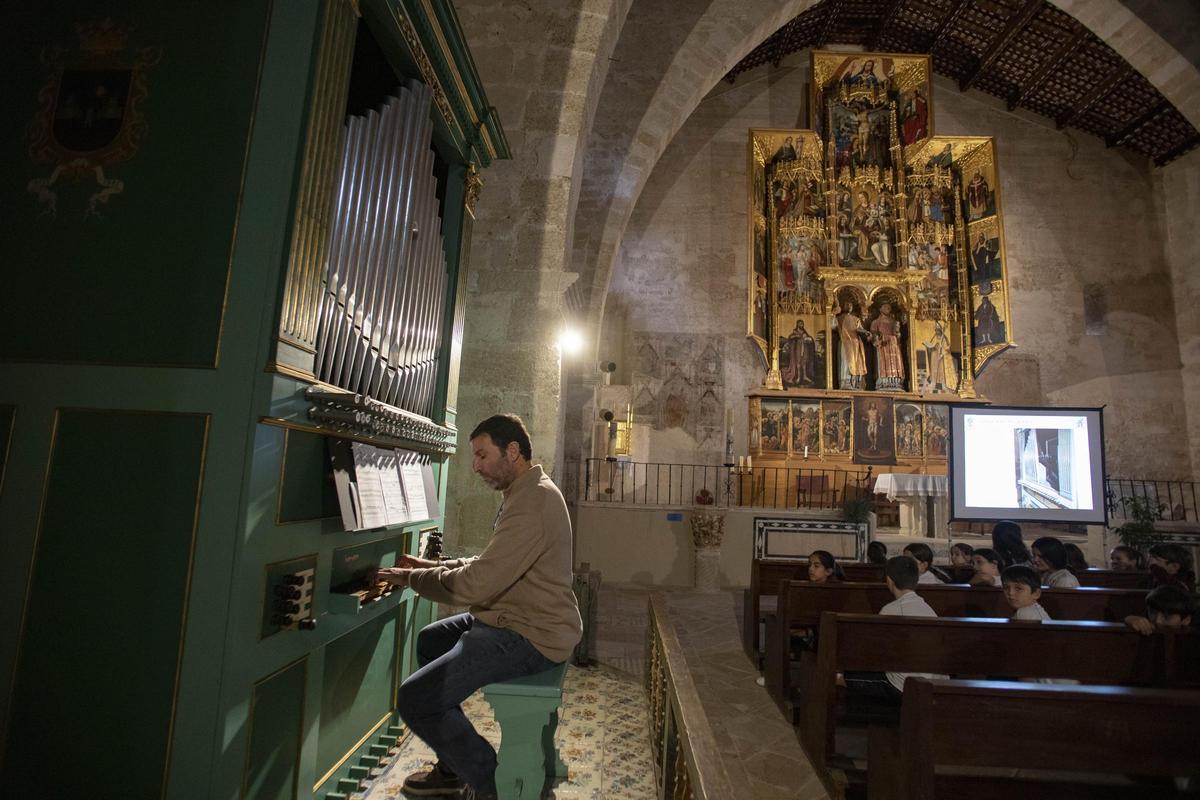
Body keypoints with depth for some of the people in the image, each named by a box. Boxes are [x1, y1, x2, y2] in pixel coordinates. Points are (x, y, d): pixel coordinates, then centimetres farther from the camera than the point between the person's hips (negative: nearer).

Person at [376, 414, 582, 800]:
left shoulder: (534, 501, -25)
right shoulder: (527, 491, 10)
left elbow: (477, 584, -27)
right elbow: (488, 567, 17)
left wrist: (411, 578, -12)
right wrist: (430, 566, 8)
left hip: (531, 636, -11)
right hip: (517, 618, 11)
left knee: (415, 699, -15)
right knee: (430, 640, 24)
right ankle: (453, 767, 31)